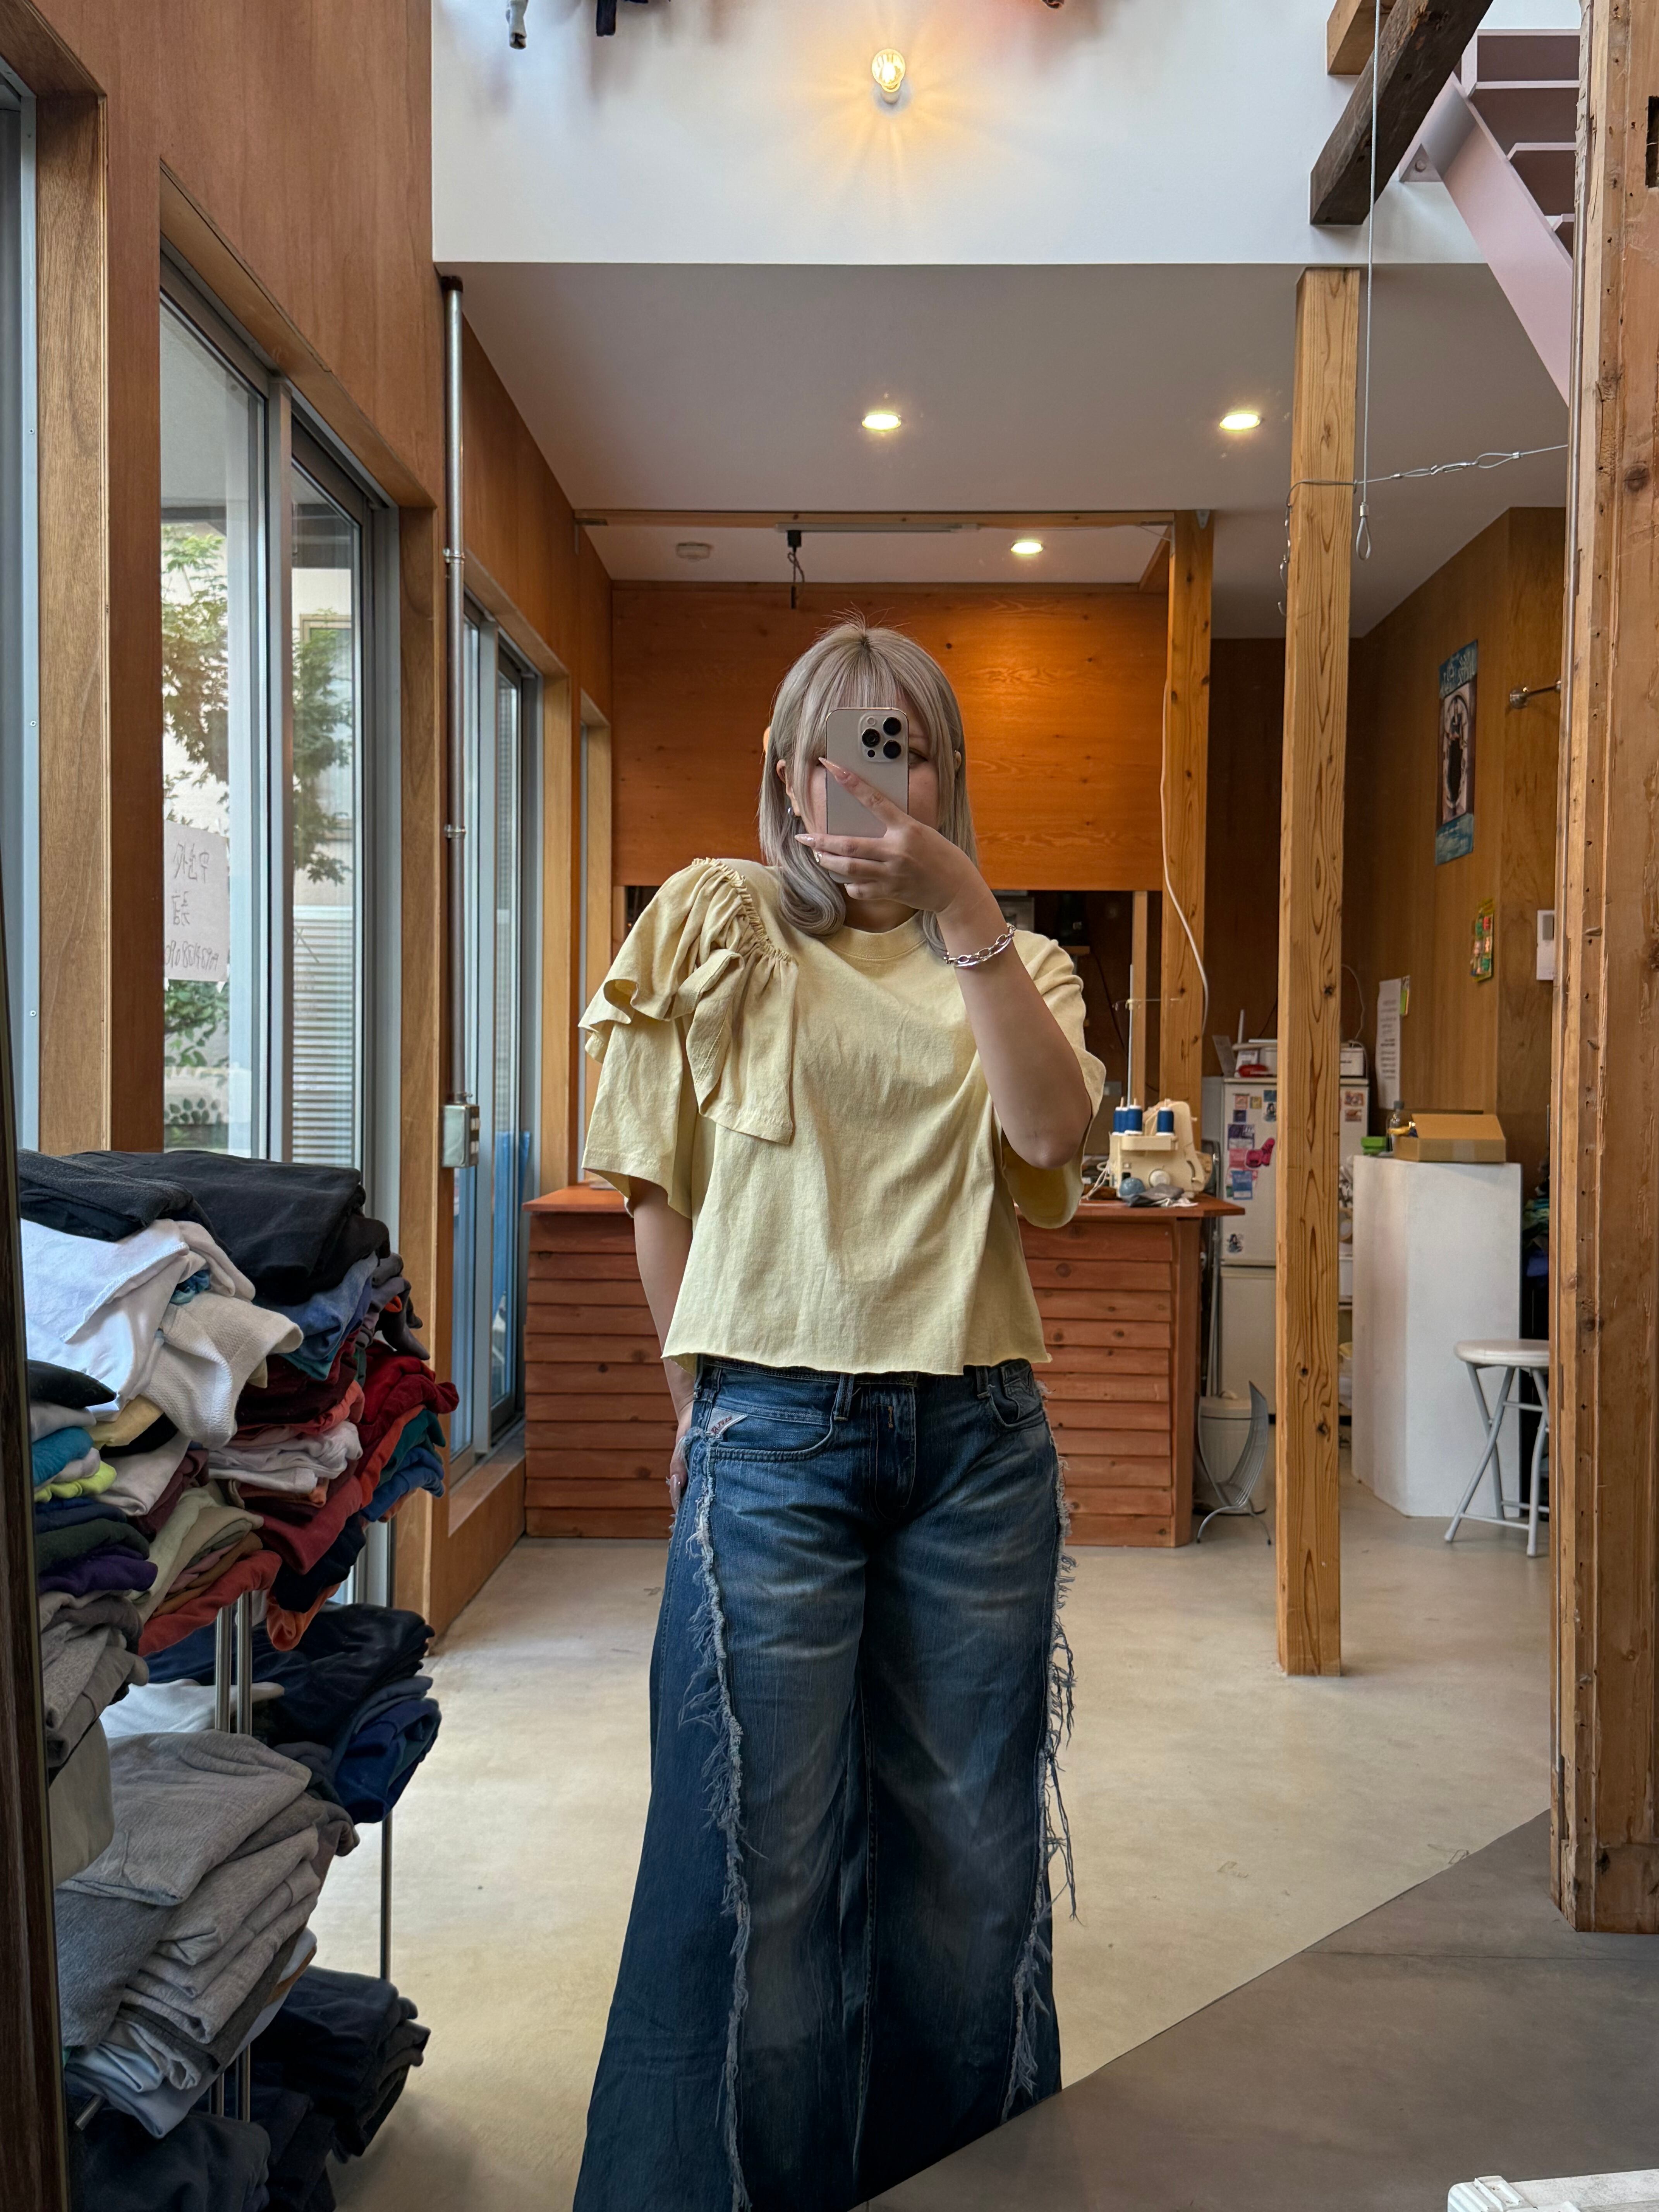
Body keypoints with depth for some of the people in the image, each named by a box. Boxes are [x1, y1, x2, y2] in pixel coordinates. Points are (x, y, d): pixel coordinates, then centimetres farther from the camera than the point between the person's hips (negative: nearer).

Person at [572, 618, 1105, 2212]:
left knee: (969, 1840, 13)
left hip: (976, 1435, 3)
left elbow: (1051, 1135, -10)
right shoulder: (713, 923, 4)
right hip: (774, 1435, -2)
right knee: (767, 1854, 4)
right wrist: (710, 1401, 6)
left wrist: (961, 907, -14)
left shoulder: (1014, 964, 11)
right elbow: (657, 1184, 5)